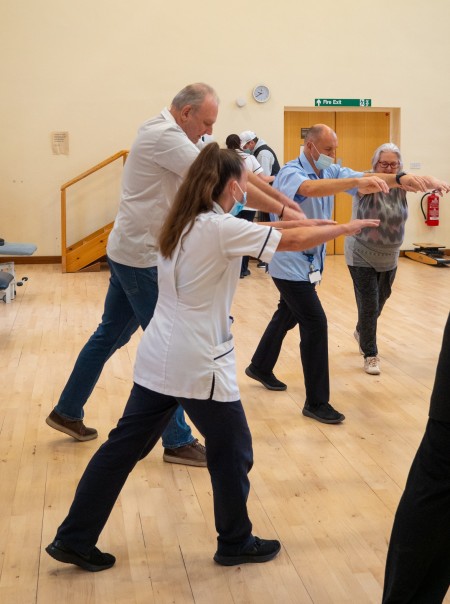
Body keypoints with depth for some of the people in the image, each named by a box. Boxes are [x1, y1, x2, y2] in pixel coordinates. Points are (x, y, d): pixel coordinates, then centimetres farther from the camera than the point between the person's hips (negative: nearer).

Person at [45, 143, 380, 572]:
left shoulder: (182, 224, 10)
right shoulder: (221, 228, -16)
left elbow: (262, 232, 22)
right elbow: (294, 241, -10)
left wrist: (291, 221, 18)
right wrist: (347, 227, 3)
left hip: (158, 357, 8)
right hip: (198, 364, -8)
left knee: (125, 446, 13)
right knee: (232, 452, 12)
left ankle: (73, 539, 21)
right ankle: (236, 544, 29)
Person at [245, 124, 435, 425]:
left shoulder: (330, 171, 3)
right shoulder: (290, 173, -19)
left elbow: (363, 179, -11)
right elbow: (311, 188, -42)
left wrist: (400, 178, -29)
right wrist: (359, 181, -53)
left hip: (309, 262, 9)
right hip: (291, 263, -8)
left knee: (288, 315, 22)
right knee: (315, 323, -10)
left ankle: (260, 367, 43)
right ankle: (316, 403, -2)